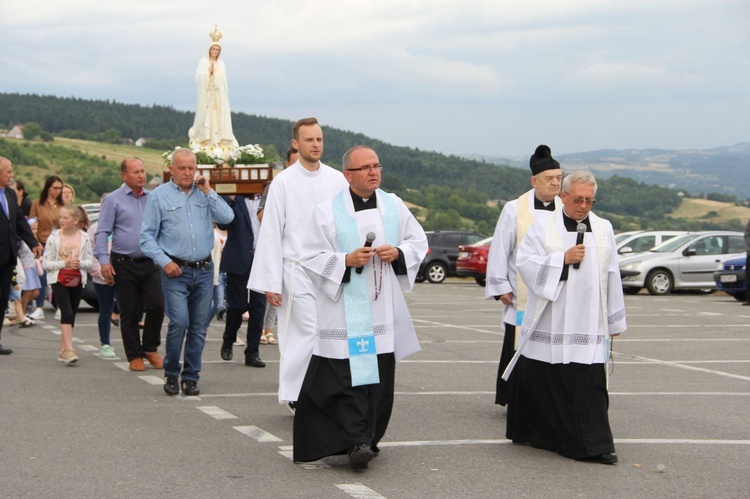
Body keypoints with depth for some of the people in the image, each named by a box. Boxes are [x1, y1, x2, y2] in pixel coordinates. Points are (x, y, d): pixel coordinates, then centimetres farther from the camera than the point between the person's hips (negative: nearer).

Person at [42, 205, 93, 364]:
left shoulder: (84, 238, -1)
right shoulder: (54, 237, -5)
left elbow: (90, 261, 2)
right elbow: (46, 263, -6)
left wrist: (80, 263, -18)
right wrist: (64, 263, -17)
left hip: (77, 281, 3)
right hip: (59, 280, -3)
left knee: (71, 315, 7)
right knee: (67, 313, -15)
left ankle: (63, 351, 16)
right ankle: (69, 349, -19)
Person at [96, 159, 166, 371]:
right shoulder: (113, 200, 0)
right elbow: (102, 233, -3)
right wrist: (104, 260, -14)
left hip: (150, 263, 3)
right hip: (124, 264, -2)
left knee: (157, 306, -8)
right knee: (129, 312, 3)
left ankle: (151, 348, 13)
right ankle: (135, 356, 14)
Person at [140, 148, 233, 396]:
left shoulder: (205, 194, 12)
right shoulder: (159, 196, 3)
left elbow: (227, 217, -2)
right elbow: (147, 237, 1)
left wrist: (208, 192, -5)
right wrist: (164, 262, -10)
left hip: (204, 270, 3)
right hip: (176, 271, -3)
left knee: (199, 327, 4)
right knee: (179, 322, -14)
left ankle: (190, 378, 15)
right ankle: (171, 373, 6)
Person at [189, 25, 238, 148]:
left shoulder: (221, 63, 12)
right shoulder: (203, 62, 1)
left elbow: (224, 81, 10)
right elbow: (199, 78, -6)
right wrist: (208, 71, -15)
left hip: (219, 96, 3)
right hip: (206, 95, -3)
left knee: (219, 117, -1)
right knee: (206, 116, -5)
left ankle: (219, 141, -2)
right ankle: (203, 141, -1)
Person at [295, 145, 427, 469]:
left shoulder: (394, 206, 9)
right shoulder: (327, 212, -2)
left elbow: (419, 241, 16)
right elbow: (310, 258, -2)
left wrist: (398, 253, -5)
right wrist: (346, 261, -16)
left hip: (384, 309, 4)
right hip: (345, 310, -4)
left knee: (380, 378, 5)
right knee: (346, 375, -13)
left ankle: (366, 439, 16)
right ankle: (357, 440, -12)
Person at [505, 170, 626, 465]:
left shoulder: (603, 230, 9)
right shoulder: (543, 227, 0)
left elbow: (611, 277, 12)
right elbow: (525, 263, -8)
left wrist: (614, 321, 13)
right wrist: (563, 259, -16)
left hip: (587, 328, 1)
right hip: (548, 325, -1)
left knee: (590, 384, -6)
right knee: (540, 382, 7)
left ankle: (594, 445, -4)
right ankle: (529, 432, 25)